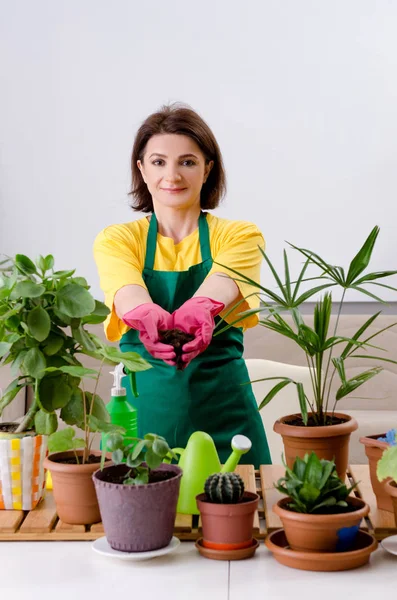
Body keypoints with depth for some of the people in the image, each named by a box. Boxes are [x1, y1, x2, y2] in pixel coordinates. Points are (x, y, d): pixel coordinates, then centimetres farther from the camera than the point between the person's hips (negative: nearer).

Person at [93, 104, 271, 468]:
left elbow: (221, 284, -21)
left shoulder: (240, 236, 2)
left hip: (222, 411, 0)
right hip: (143, 408, 0)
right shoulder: (116, 240, 3)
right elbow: (126, 293, -19)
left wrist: (199, 309, -44)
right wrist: (147, 315, -43)